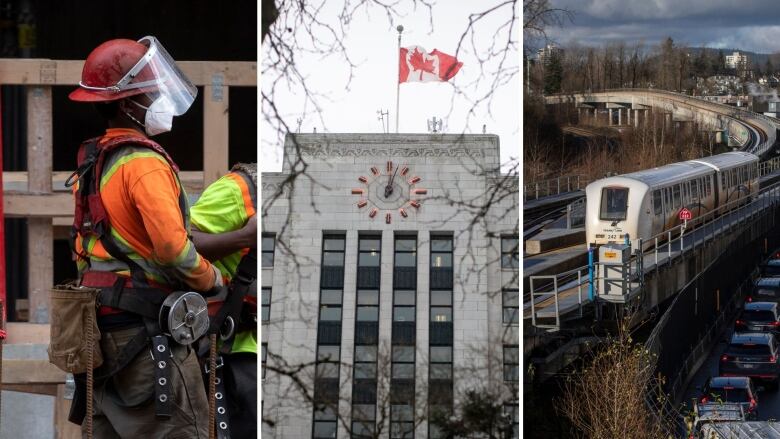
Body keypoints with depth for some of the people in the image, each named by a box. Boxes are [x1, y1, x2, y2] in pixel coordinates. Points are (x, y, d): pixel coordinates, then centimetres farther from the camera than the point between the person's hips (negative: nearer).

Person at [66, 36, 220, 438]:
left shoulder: (92, 163, 16)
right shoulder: (145, 163, -13)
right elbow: (173, 248, -21)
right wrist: (210, 278, -5)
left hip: (100, 331, 9)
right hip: (144, 329, -9)